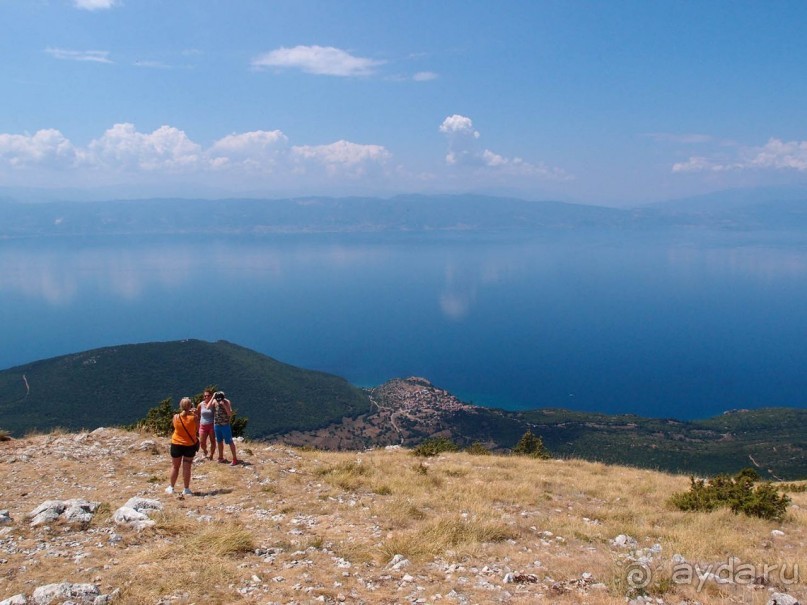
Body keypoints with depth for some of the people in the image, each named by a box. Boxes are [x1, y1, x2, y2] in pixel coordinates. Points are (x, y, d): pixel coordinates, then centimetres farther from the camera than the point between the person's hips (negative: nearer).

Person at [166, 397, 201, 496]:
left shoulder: (176, 417, -11)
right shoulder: (194, 417, -16)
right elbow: (197, 429, -3)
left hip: (176, 444, 2)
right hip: (190, 445, -2)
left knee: (175, 467, 17)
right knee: (187, 467, 6)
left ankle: (171, 488, 28)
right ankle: (186, 489, 12)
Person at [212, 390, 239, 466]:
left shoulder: (227, 402, -13)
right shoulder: (215, 401, -1)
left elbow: (230, 414, -20)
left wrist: (224, 405, -28)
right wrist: (212, 398, -17)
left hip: (225, 425, -5)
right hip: (216, 425, 5)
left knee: (230, 441, -3)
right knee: (219, 441, 16)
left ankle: (235, 459, 3)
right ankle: (221, 457, 31)